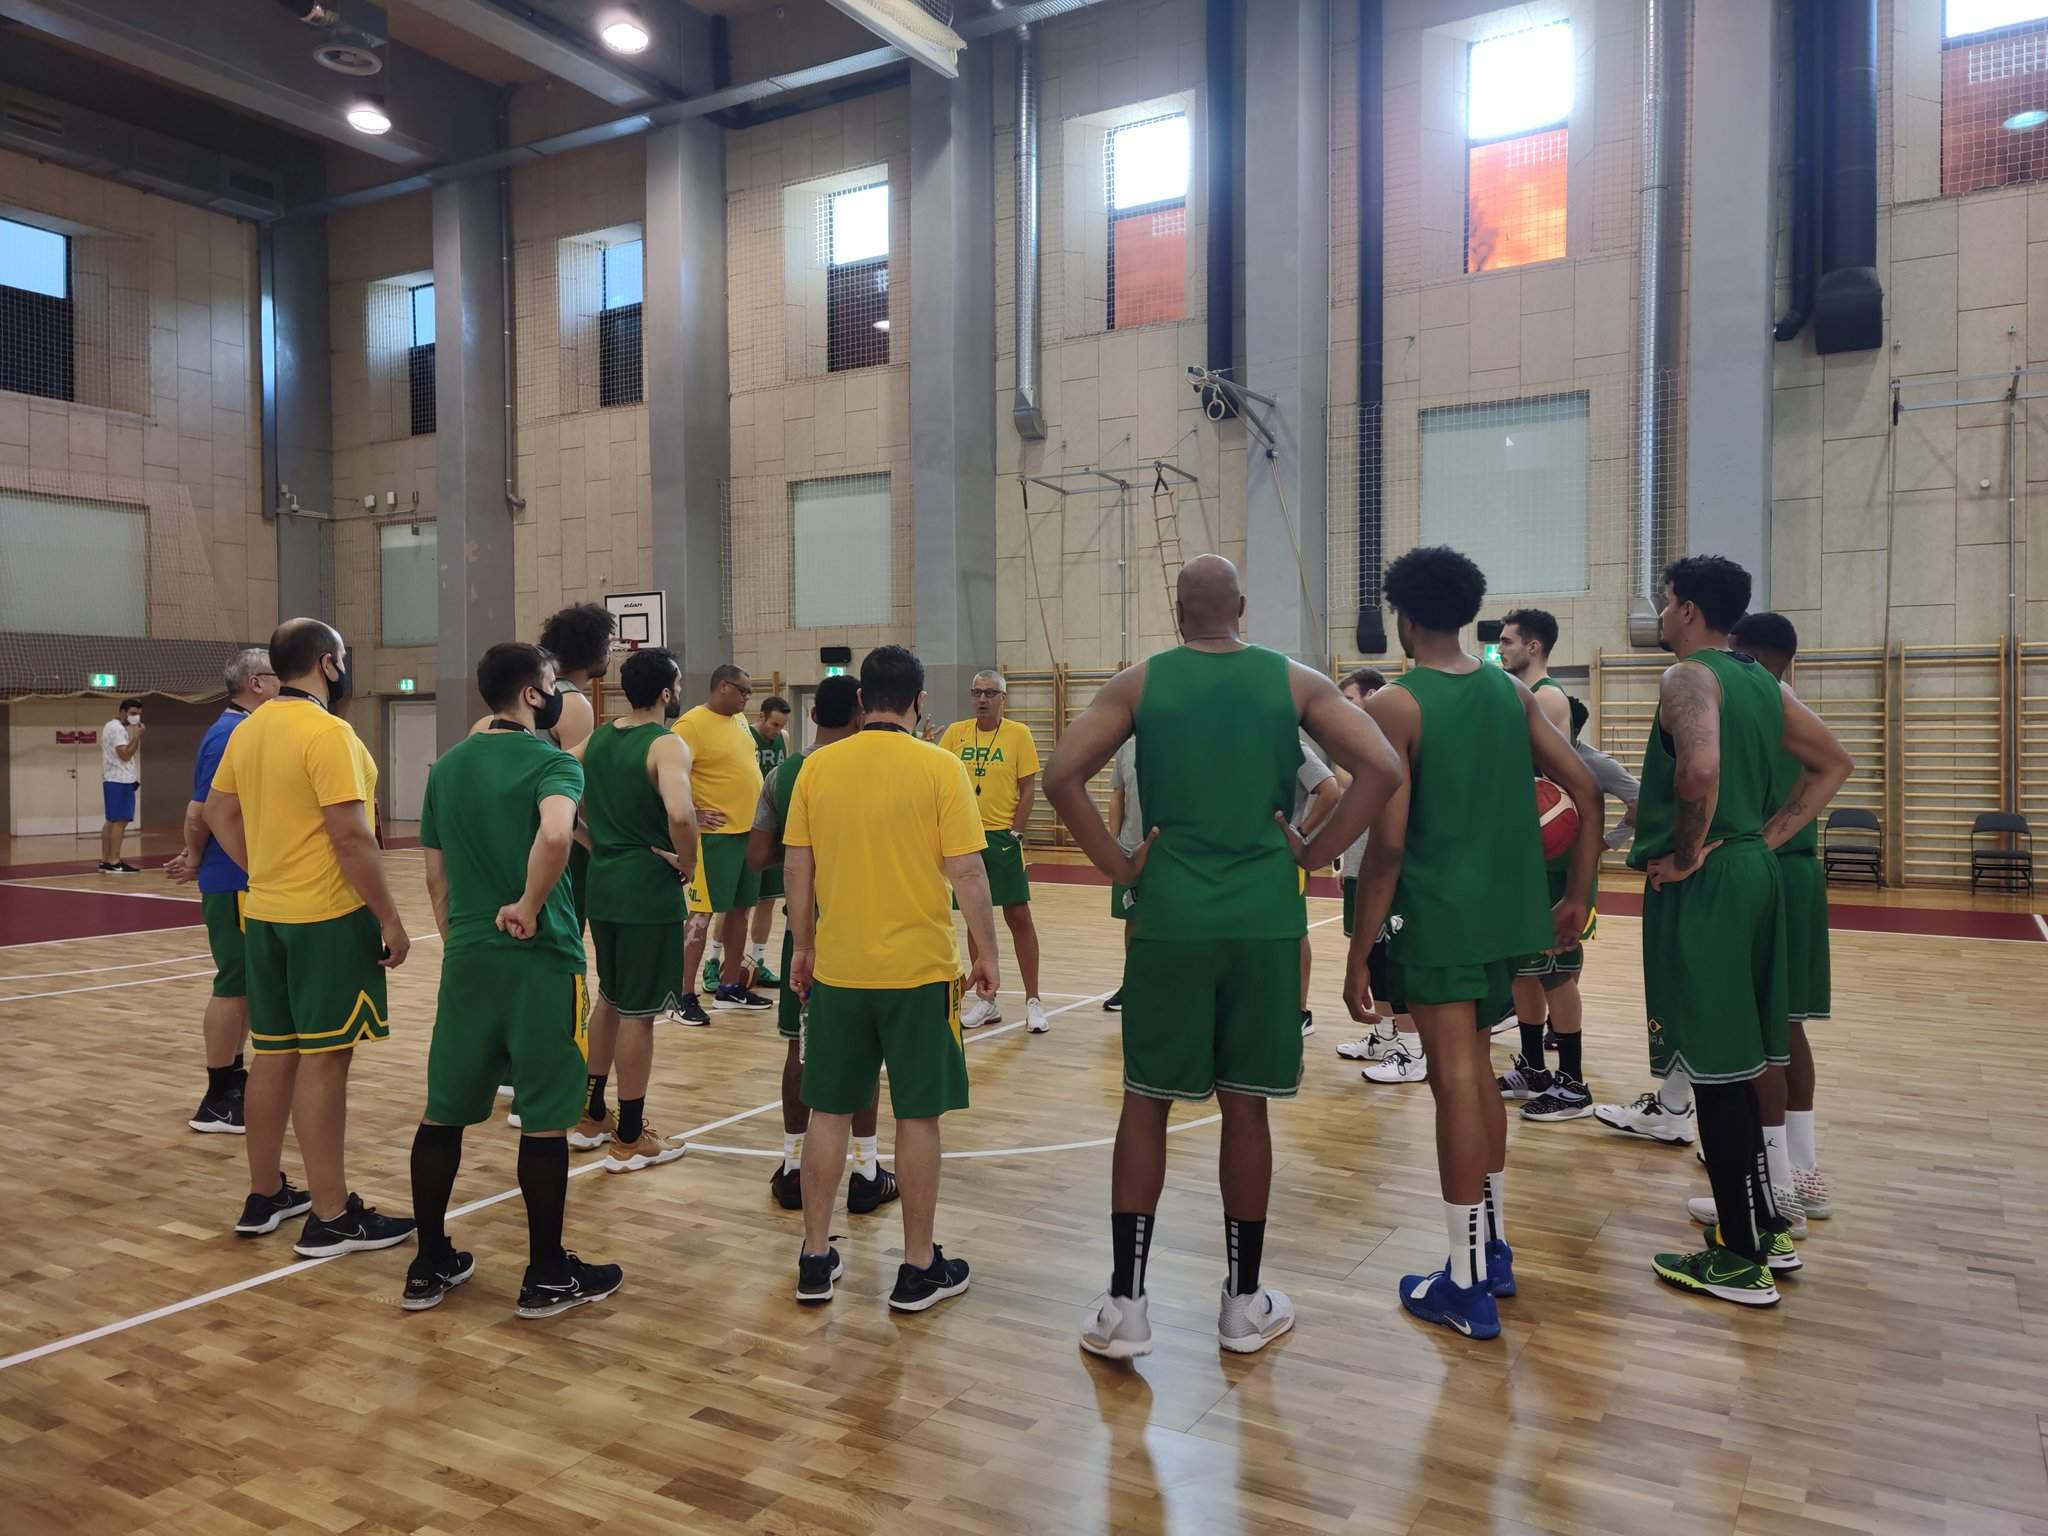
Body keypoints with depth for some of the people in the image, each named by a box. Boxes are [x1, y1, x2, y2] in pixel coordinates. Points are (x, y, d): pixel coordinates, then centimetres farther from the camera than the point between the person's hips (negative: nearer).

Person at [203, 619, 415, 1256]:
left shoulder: (248, 730, 9)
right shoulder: (327, 732, -17)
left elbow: (218, 812, 17)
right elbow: (350, 835, -21)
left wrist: (264, 872, 19)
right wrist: (391, 918, -16)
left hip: (265, 914, 8)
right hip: (329, 917, -8)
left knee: (273, 1052, 15)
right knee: (323, 1059, -4)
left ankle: (265, 1196, 27)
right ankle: (331, 1217, 3)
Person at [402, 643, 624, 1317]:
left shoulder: (448, 766, 10)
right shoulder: (551, 762, -11)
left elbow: (435, 874, 15)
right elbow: (555, 835, -33)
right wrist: (530, 906, -19)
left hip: (466, 958, 7)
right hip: (538, 959, -6)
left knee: (443, 1114, 14)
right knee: (544, 1121, 4)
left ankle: (430, 1267, 25)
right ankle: (547, 1276, 15)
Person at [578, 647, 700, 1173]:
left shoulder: (597, 738, 8)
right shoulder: (667, 744, -15)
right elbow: (679, 812, -33)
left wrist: (599, 831, 13)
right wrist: (688, 863, -15)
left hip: (602, 884, 7)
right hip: (649, 891, -7)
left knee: (611, 1002, 21)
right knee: (637, 1013, 2)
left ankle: (591, 1111, 32)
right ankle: (629, 1140, 12)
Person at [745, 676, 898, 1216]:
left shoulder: (783, 775, -1)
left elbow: (757, 858, -1)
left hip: (803, 927, 3)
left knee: (801, 1046, 11)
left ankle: (793, 1168, 19)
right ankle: (866, 1174, 13)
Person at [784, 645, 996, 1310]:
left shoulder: (818, 766, 0)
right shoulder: (940, 768, -9)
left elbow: (795, 866, 4)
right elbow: (967, 871, -10)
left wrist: (802, 946, 16)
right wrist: (986, 953, 1)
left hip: (836, 970, 3)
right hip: (919, 970, -3)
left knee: (829, 1112, 13)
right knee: (918, 1117, 7)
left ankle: (815, 1261, 22)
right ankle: (919, 1269, 17)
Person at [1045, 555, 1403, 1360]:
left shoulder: (1139, 683, 1)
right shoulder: (1295, 682, 3)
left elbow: (1060, 776, -9)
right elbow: (1382, 769, -6)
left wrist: (1117, 864, -2)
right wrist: (1313, 853, 0)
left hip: (1170, 917, -1)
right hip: (1265, 921, 1)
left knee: (1145, 1104, 9)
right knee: (1245, 1106, 10)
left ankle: (1124, 1306, 12)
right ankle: (1244, 1303, 22)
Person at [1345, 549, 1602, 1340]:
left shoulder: (1394, 706, -11)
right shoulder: (1511, 691, 7)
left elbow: (1389, 843, -16)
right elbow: (1587, 790, 6)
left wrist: (1358, 954, -10)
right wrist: (1577, 896, 14)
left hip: (1438, 918, -6)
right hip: (1508, 915, 6)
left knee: (1456, 1083, 0)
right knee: (1476, 1073, 20)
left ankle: (1468, 1287, 10)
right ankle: (1493, 1247, 32)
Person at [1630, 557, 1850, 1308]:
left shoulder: (1688, 677, -13)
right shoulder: (1762, 682, 15)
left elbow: (1701, 769, -31)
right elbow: (1834, 763, 19)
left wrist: (1686, 853, -17)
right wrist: (1766, 835, 13)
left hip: (1701, 886, -9)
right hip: (1752, 872, 9)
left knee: (1716, 1065, -2)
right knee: (1736, 1060, 17)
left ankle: (1741, 1258, 7)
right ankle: (1764, 1224, 28)